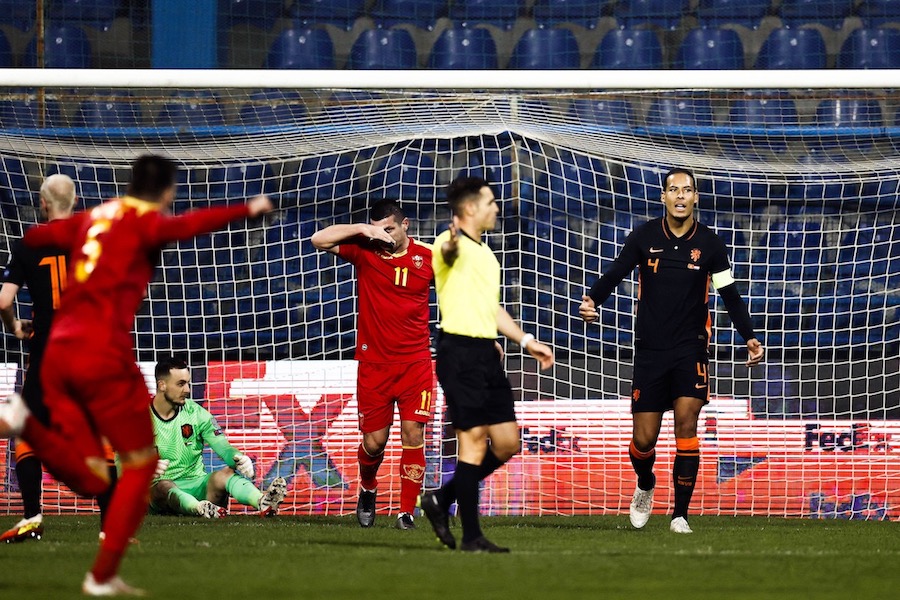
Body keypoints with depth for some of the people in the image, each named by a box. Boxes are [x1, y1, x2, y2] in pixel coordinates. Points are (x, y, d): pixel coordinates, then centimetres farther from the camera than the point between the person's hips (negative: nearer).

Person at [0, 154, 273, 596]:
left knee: (89, 479, 10)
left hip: (58, 351, 7)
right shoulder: (144, 222, -2)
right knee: (140, 463, 8)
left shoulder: (93, 218, 18)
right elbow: (184, 227, -24)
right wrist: (245, 210, -25)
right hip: (103, 354, -7)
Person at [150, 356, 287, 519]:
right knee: (164, 486, -38)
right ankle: (199, 509, -72)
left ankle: (263, 502, -60)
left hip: (195, 486, 2)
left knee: (225, 474, -28)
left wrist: (239, 458, -29)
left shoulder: (196, 413, 6)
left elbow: (224, 448, -4)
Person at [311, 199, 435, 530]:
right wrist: (363, 229, -18)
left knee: (413, 435, -8)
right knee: (374, 439, 4)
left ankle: (407, 512, -3)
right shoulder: (364, 251, -1)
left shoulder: (427, 256, 0)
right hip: (374, 363, 0)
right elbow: (319, 240, -10)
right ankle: (368, 490, 35)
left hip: (416, 363, 0)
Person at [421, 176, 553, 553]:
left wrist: (526, 341, 32)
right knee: (474, 441, -8)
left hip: (486, 353, 9)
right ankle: (471, 536, -4)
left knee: (507, 443, 7)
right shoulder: (453, 246, -9)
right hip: (460, 351, -9)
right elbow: (449, 253, -36)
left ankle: (442, 500, 20)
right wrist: (452, 241, -60)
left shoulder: (485, 254, 21)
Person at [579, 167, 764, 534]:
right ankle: (645, 487, 34)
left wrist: (749, 338, -6)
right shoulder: (644, 237, 1)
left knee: (686, 425, -16)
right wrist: (592, 300, -19)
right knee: (644, 438, 0)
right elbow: (614, 274, 2)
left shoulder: (709, 244, 1)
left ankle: (680, 515, -9)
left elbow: (730, 294, 5)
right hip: (650, 349, 1)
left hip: (691, 348, -1)